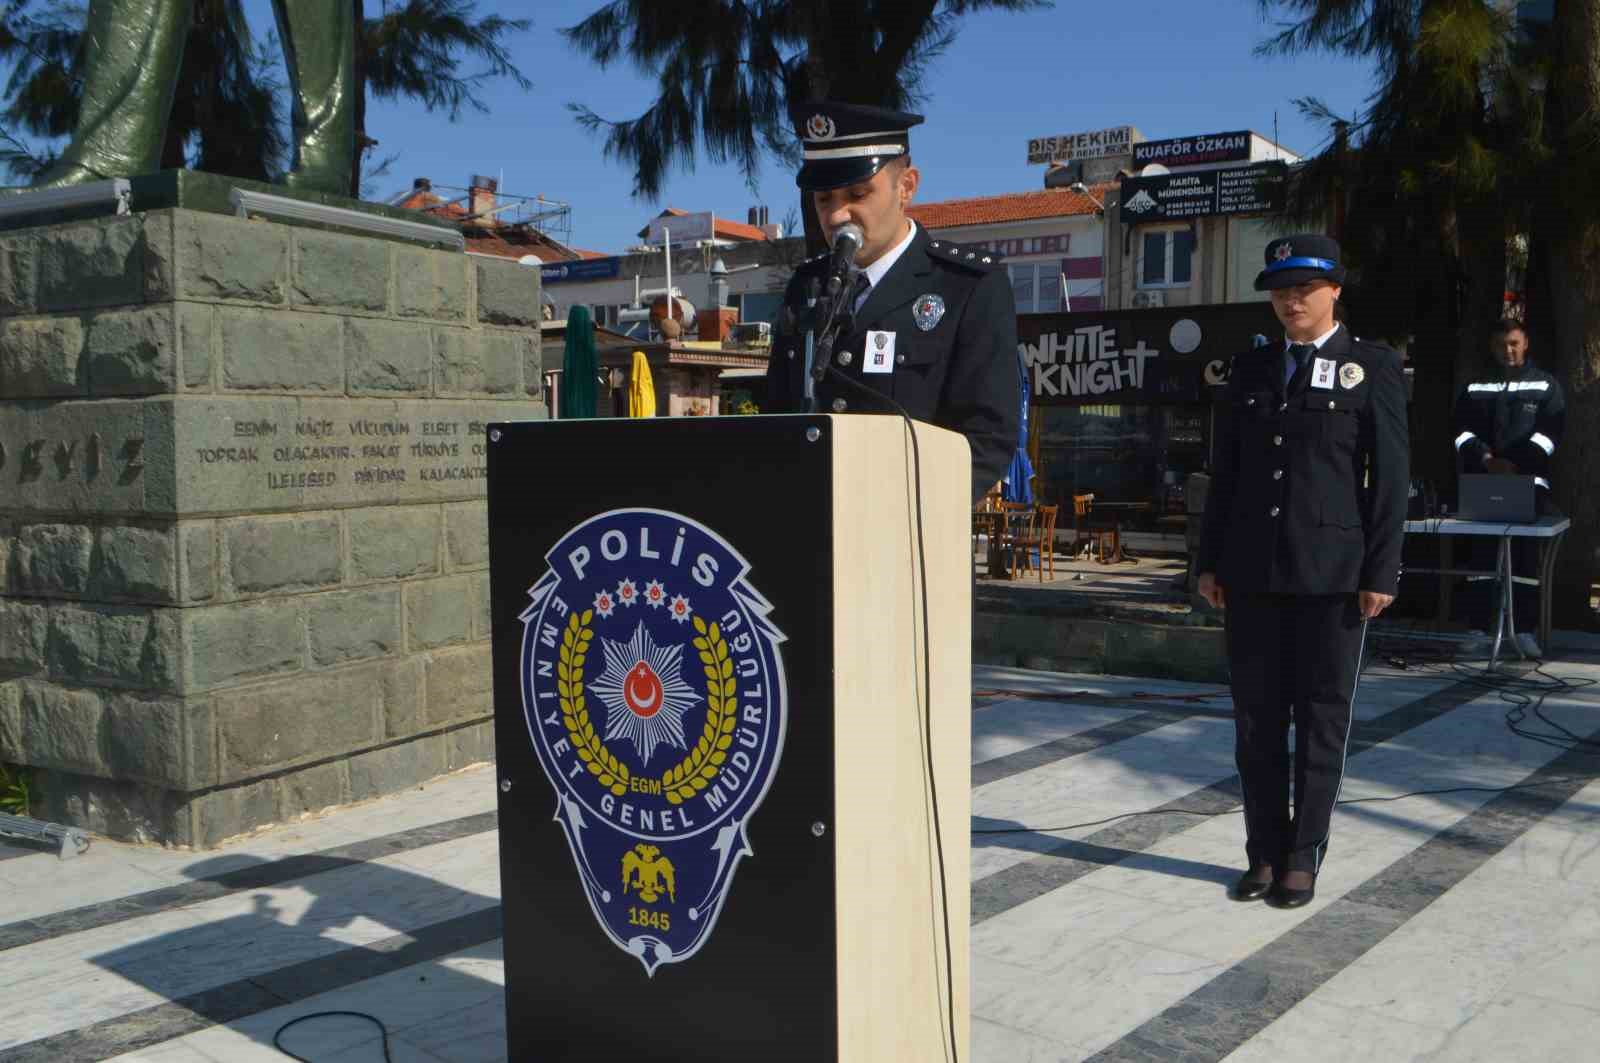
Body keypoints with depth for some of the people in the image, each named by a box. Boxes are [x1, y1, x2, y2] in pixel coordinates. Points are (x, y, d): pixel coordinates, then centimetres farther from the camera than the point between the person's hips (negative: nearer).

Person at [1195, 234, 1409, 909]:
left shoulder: (1373, 369, 1)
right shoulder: (1250, 370, 12)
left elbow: (1390, 478, -3)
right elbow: (1225, 472, 12)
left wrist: (1381, 572, -9)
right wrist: (1209, 561, 8)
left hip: (1331, 575, -3)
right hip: (1252, 573, 4)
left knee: (1322, 718, 4)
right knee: (1256, 718, 7)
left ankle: (1304, 857, 15)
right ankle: (1264, 851, 18)